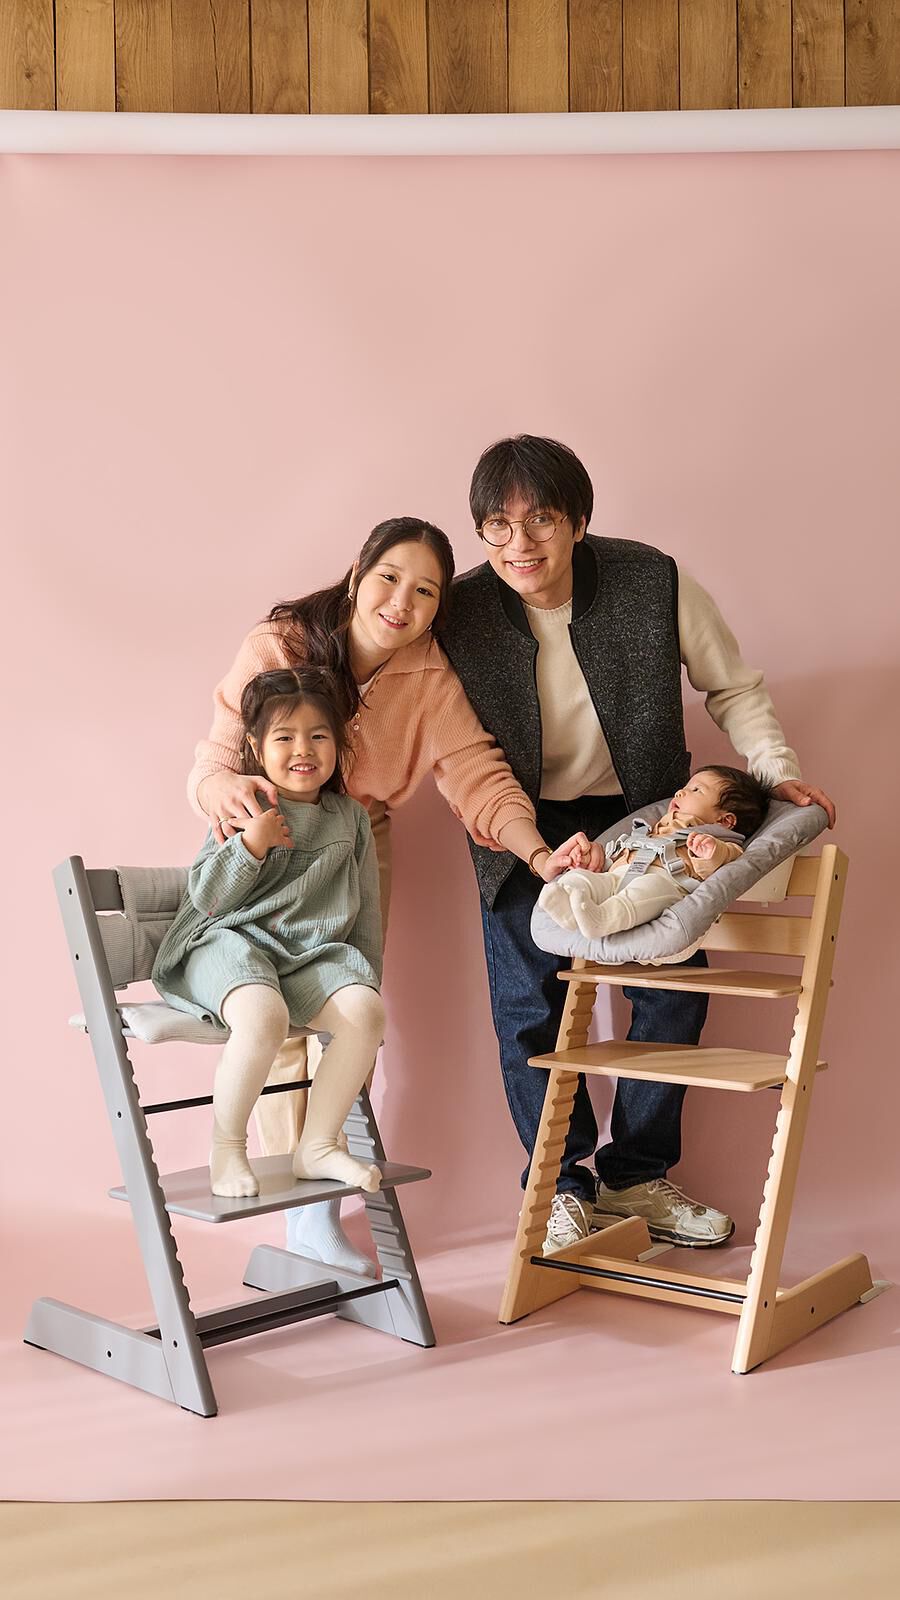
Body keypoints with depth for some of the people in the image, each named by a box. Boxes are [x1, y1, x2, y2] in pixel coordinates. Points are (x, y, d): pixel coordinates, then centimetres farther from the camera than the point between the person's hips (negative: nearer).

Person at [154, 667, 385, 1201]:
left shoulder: (351, 818, 13)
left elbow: (366, 912, 19)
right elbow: (206, 897, -4)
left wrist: (367, 979, 17)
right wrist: (252, 843, -17)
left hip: (312, 953, 4)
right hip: (229, 943, -4)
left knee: (367, 1010, -25)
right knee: (264, 1017, -35)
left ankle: (319, 1145, -6)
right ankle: (227, 1148, -10)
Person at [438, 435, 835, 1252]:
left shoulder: (654, 582, -19)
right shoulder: (461, 613, -18)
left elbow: (734, 689, -3)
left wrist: (778, 771, -15)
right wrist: (542, 856, -21)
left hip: (642, 816, 1)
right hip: (525, 829, -1)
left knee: (674, 987, -1)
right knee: (529, 1003, -4)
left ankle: (634, 1175, 18)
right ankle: (561, 1183, 16)